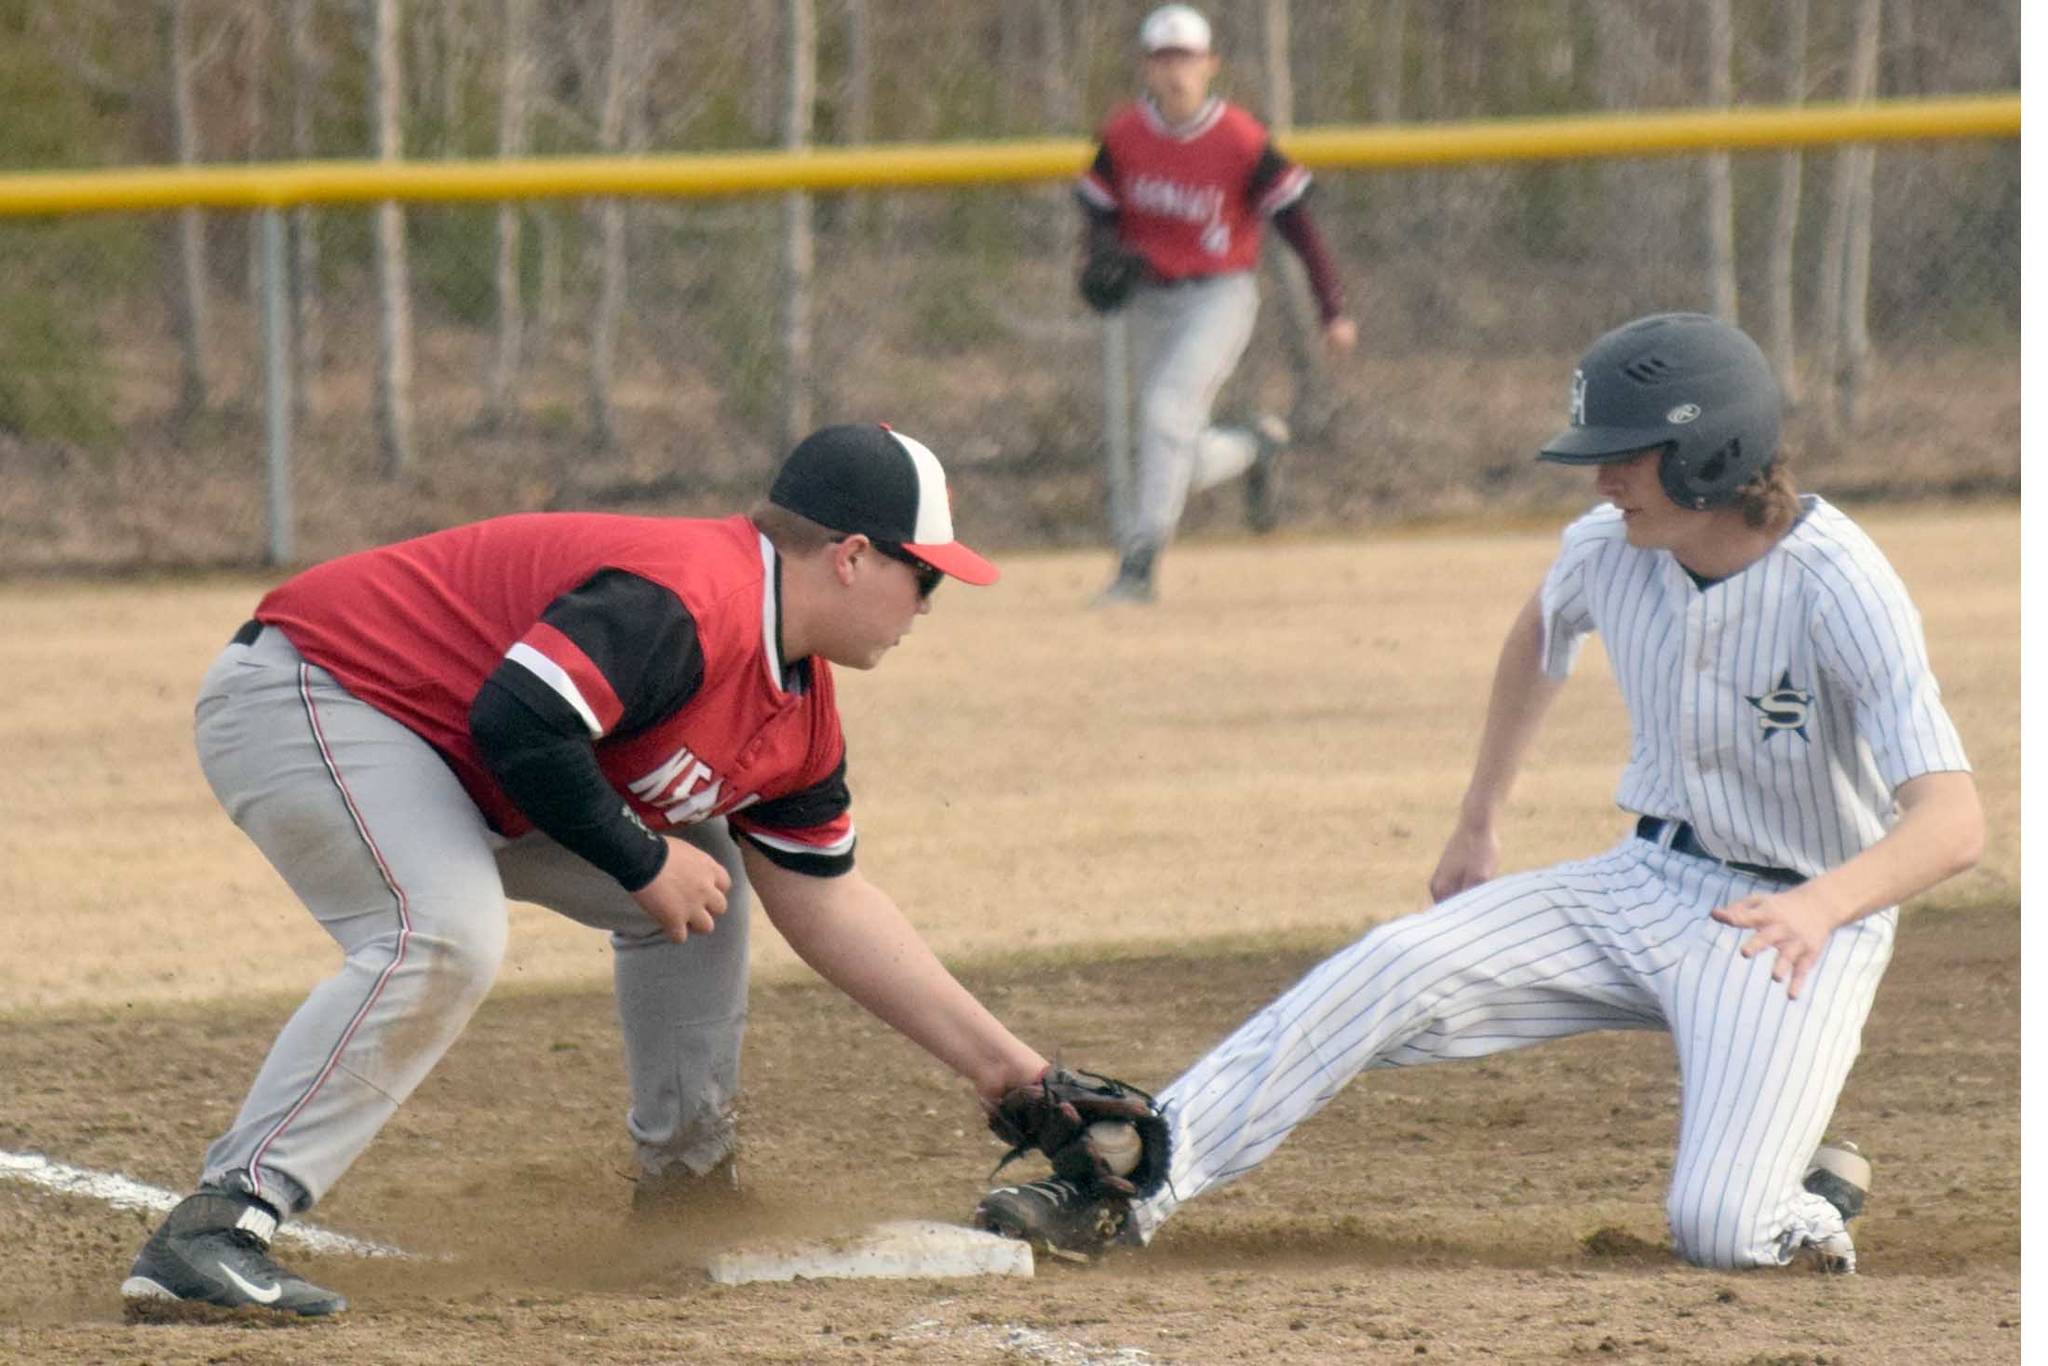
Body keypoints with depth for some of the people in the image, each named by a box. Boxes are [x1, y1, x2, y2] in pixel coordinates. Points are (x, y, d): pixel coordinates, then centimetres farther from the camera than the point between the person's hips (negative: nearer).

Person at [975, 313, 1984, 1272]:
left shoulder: (1839, 591, -25)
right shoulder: (1612, 548, -6)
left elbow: (1953, 824, -34)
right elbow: (1542, 633, 21)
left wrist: (1821, 905, -52)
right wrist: (1478, 825, 23)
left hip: (1802, 921, -6)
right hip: (1646, 880, 6)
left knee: (1716, 1228, -25)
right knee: (1395, 972, -14)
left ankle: (1796, 1199, 11)